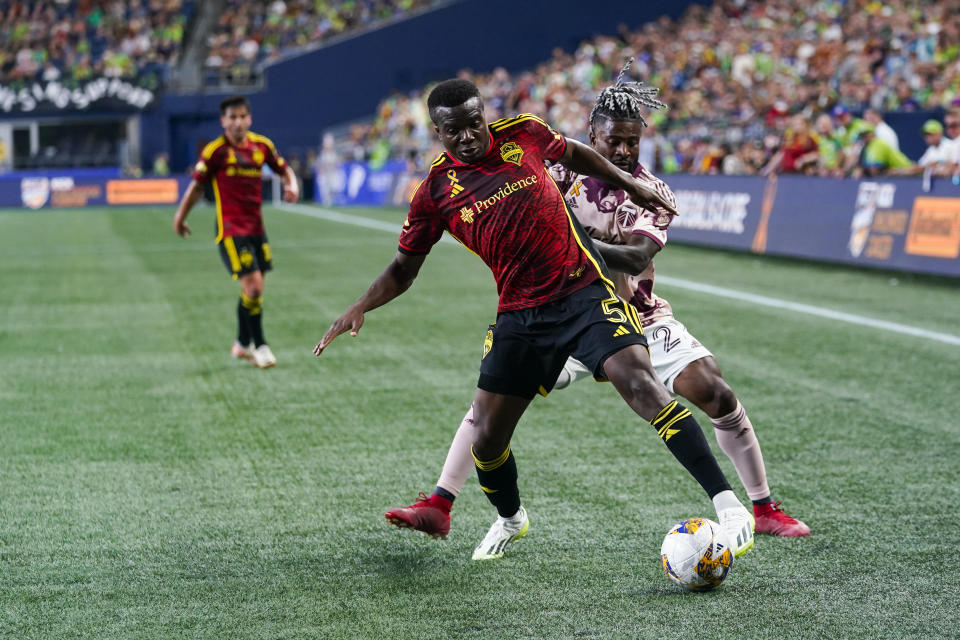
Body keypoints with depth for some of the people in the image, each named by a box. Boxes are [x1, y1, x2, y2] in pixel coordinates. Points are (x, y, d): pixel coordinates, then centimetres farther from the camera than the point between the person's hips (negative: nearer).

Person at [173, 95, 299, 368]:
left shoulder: (262, 145, 5)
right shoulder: (215, 151, -8)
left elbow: (284, 170, 18)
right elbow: (197, 185, 1)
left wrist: (292, 186, -4)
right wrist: (180, 218, 6)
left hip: (256, 226, 5)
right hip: (230, 228, -5)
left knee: (253, 288, 10)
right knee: (253, 285, -14)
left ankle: (243, 344, 28)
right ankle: (259, 345, -1)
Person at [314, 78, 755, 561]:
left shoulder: (523, 134, 1)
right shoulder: (436, 191, 1)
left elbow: (573, 154, 23)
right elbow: (405, 267, 9)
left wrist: (630, 185, 20)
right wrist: (359, 308, -5)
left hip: (584, 291, -2)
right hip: (518, 316, 2)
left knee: (639, 382, -22)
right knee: (484, 438, 1)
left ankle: (725, 502, -20)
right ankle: (510, 518, 35)